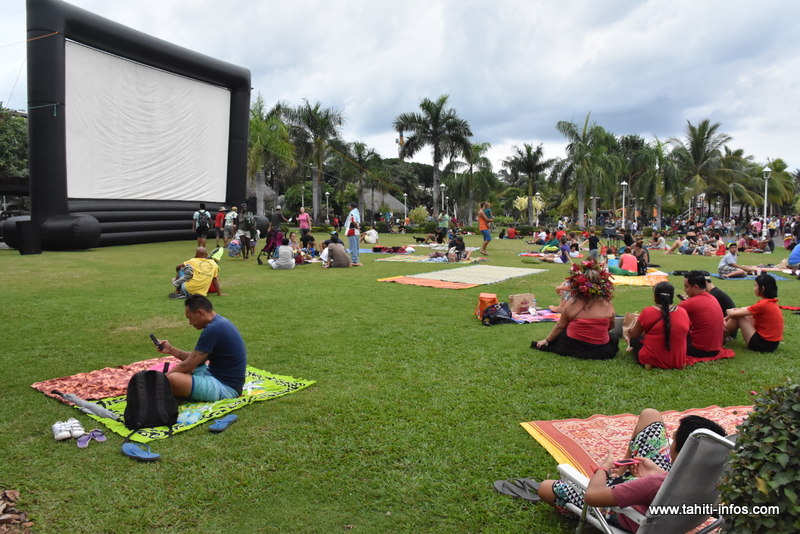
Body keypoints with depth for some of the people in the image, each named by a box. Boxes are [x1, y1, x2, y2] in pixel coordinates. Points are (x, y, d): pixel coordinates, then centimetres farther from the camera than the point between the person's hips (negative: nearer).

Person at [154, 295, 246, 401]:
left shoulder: (213, 329, -21)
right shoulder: (219, 322, 10)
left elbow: (189, 364, -15)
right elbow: (196, 358, 16)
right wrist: (171, 350, 13)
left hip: (225, 387, -11)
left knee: (173, 379, -28)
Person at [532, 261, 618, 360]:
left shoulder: (572, 303, -16)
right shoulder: (608, 305, -13)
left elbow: (560, 326, -4)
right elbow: (611, 326, 4)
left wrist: (546, 340, 11)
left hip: (572, 348, -1)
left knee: (558, 335, 29)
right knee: (614, 338, 30)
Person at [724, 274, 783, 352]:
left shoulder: (763, 305, -20)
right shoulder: (771, 302, 8)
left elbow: (733, 314, -18)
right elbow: (747, 309, 13)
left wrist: (728, 311, 7)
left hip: (763, 344, -9)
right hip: (772, 343, 9)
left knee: (738, 317, -6)